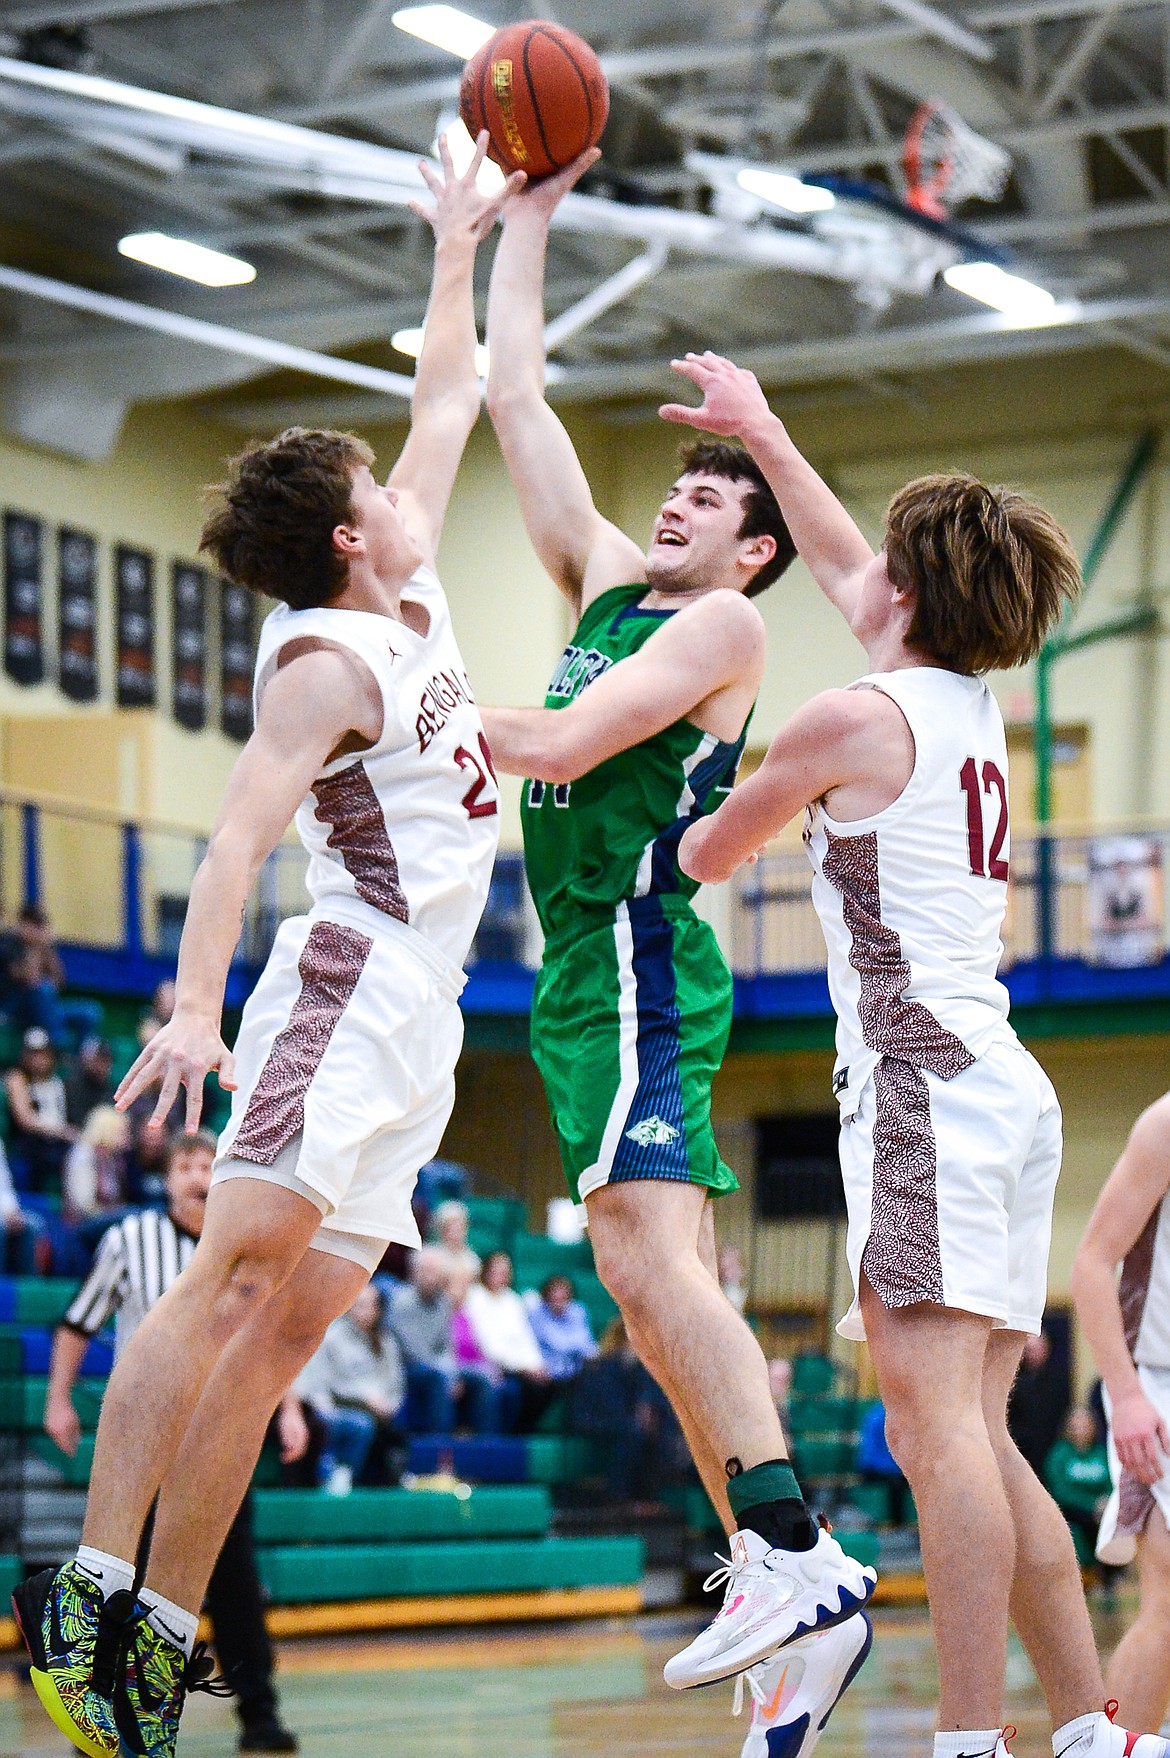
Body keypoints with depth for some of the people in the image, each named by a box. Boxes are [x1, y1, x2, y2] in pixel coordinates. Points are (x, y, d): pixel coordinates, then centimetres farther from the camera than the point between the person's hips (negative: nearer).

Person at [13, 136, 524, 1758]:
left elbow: (452, 404, 31)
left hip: (416, 1016, 8)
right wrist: (195, 1005, -34)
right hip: (352, 981, -8)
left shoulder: (408, 601, 17)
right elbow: (239, 832, -21)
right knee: (241, 1268, -19)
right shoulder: (328, 661, -8)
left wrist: (463, 247, 34)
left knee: (288, 1322, 1)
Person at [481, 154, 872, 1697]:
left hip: (639, 950, -9)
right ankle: (777, 1576, 5)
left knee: (652, 1260, -22)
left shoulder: (726, 624, -2)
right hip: (591, 966, 9)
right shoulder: (608, 583, 19)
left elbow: (564, 748, -13)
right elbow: (515, 399, 20)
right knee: (658, 1287, 5)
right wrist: (528, 213, 21)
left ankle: (790, 1546, -29)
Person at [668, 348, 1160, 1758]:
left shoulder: (857, 717, -6)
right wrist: (759, 431, 44)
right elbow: (839, 565, 34)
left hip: (924, 1084, -9)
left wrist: (669, 841, 31)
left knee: (935, 1424, -16)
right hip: (1000, 1092, 9)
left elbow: (704, 857, 8)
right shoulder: (970, 707, 17)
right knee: (975, 1441, 9)